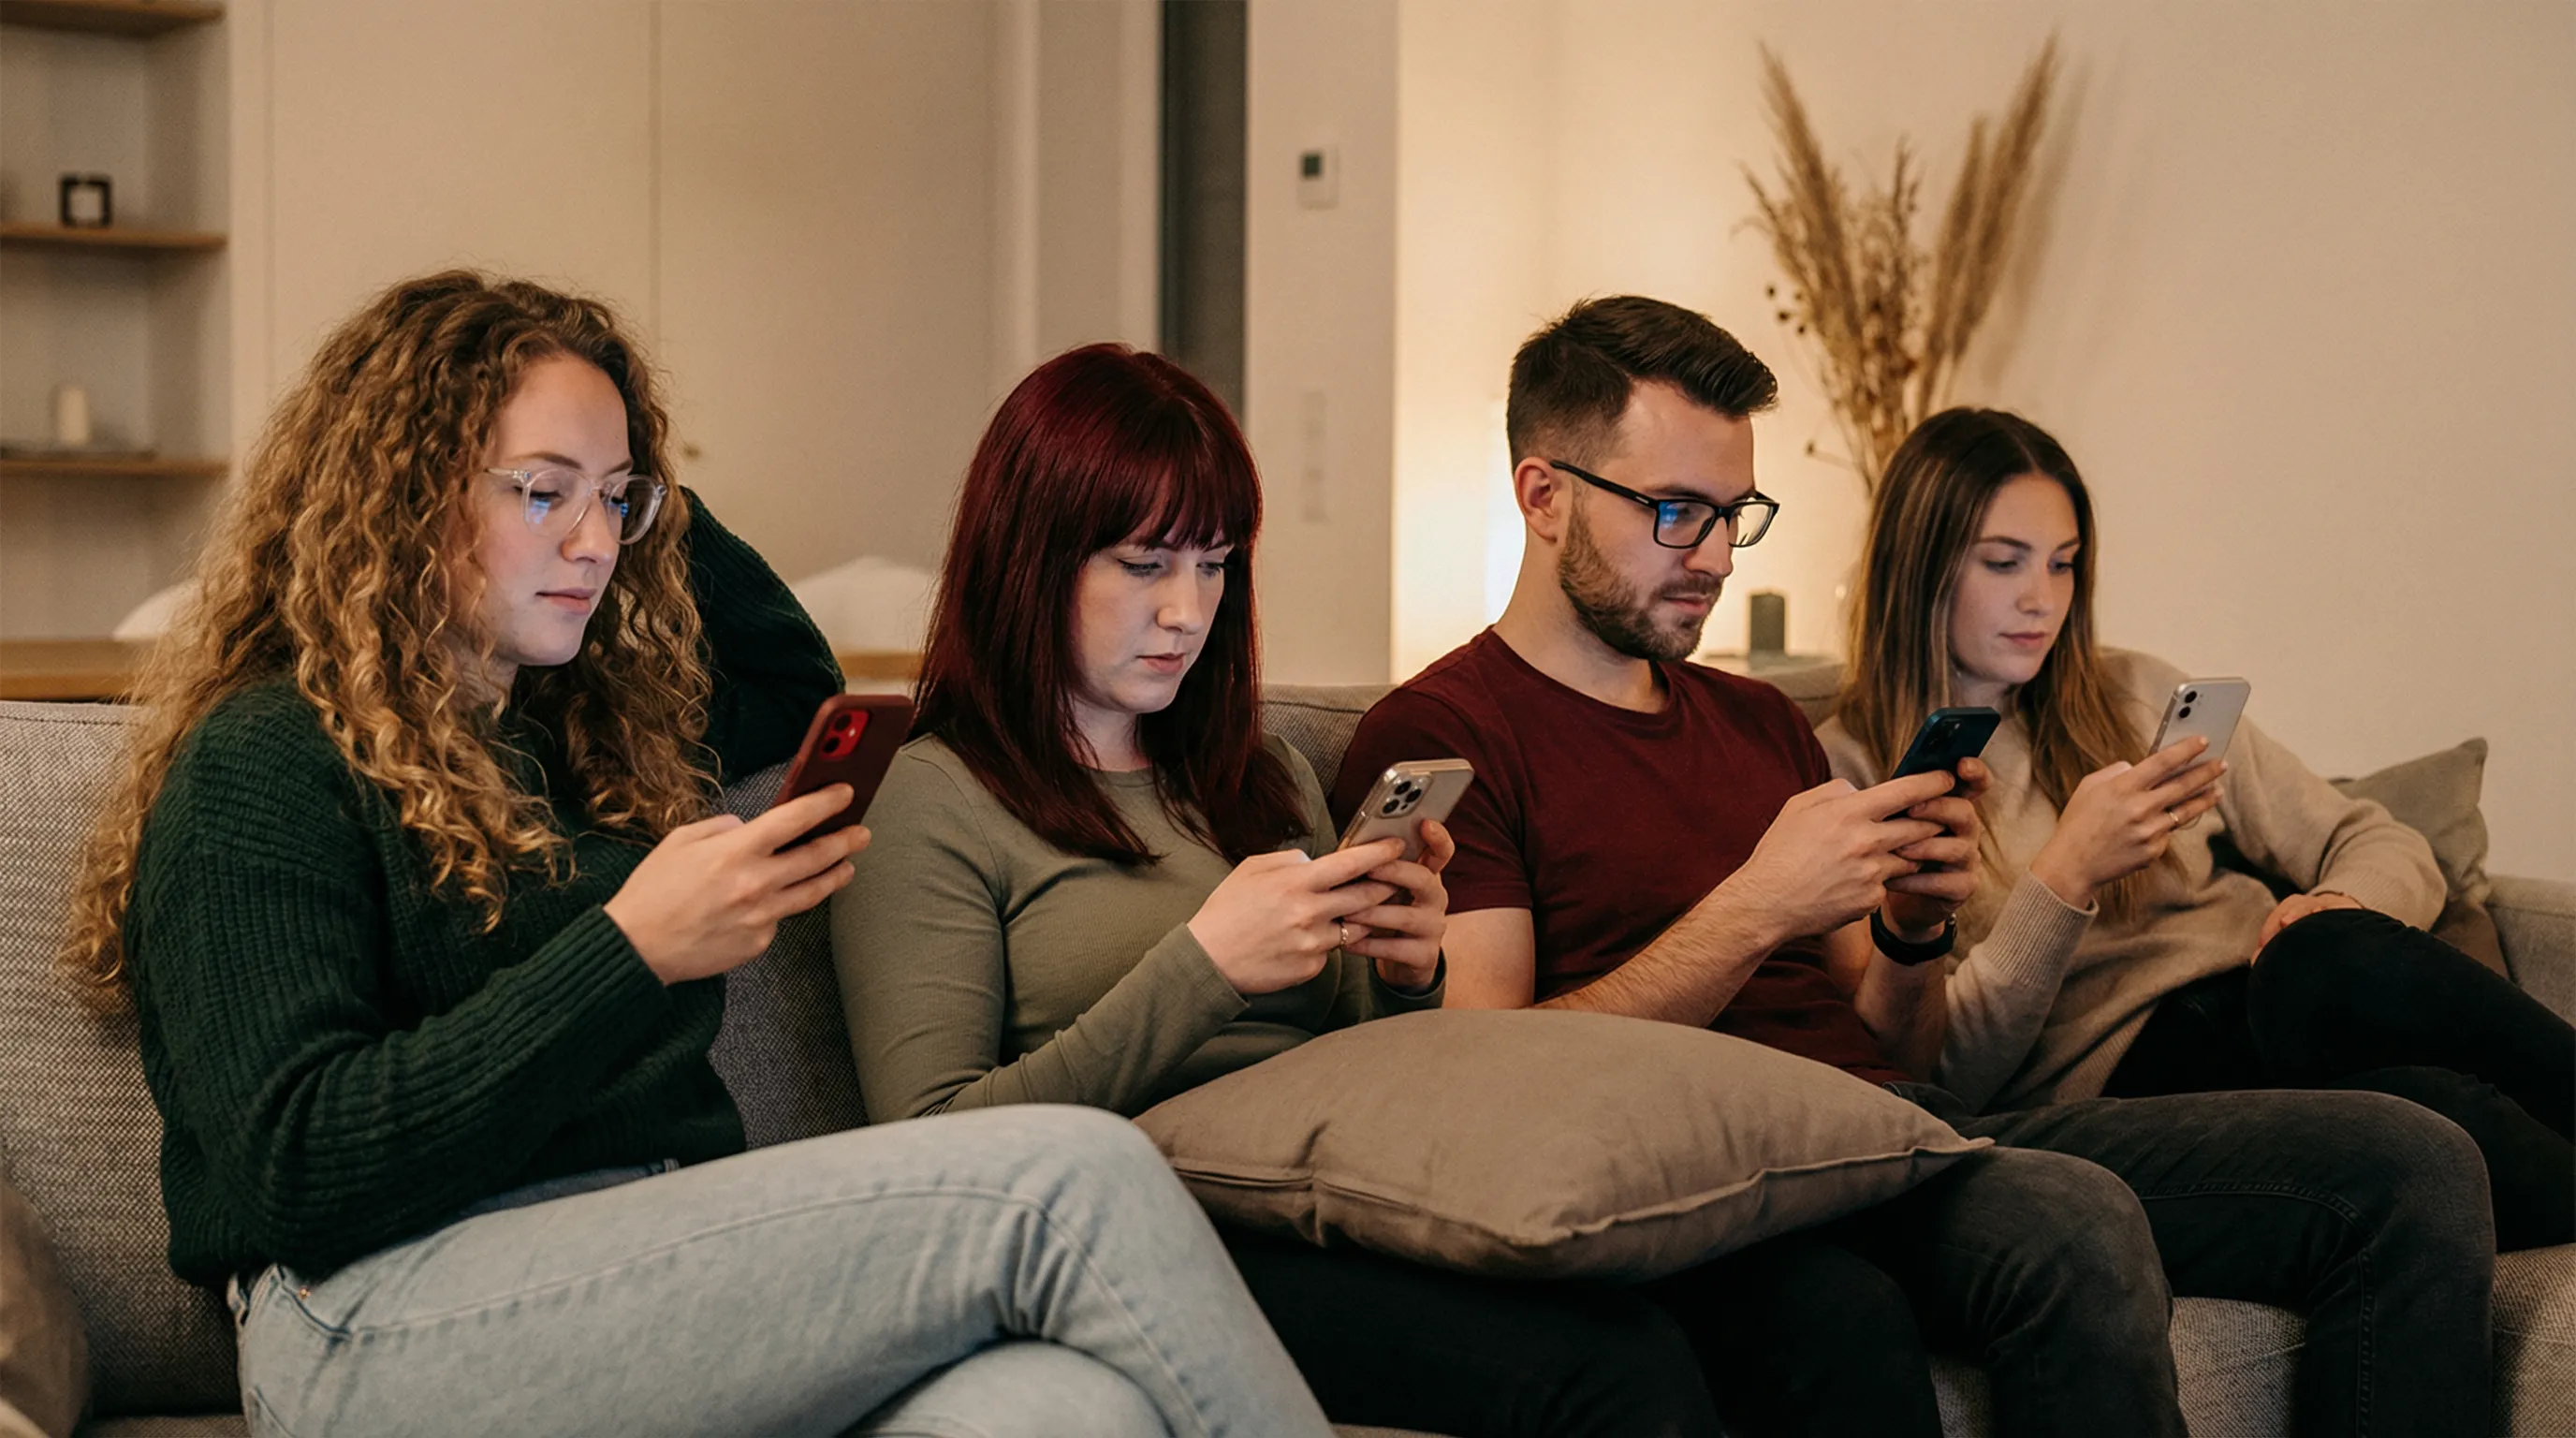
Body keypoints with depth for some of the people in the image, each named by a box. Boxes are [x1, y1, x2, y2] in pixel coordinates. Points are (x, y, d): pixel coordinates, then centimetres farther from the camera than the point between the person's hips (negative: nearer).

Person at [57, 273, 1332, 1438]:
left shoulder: (599, 729, 24)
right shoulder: (261, 767, 1)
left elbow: (797, 681, 46)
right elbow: (297, 1168, -10)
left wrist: (652, 501, 30)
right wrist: (631, 953, -14)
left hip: (674, 1285, 7)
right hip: (393, 1326, -7)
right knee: (1072, 1177, -25)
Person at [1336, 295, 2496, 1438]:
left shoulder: (1761, 724, 26)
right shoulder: (1436, 736, 1)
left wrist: (1911, 931, 2)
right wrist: (1755, 912, -15)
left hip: (1918, 1133, 8)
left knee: (2407, 1163, -9)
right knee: (2074, 1230, -38)